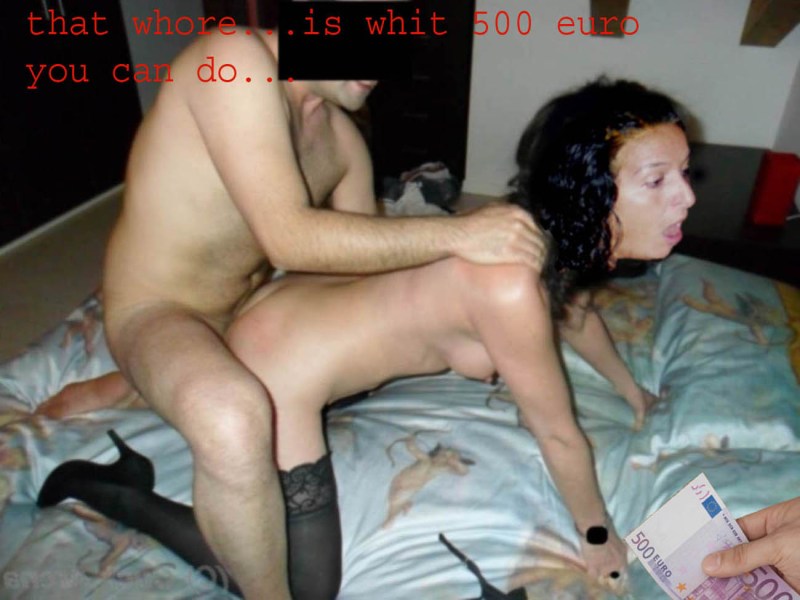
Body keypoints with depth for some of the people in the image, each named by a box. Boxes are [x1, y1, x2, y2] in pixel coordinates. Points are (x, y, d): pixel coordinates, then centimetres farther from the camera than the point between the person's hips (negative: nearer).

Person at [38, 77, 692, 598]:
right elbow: (558, 433, -17)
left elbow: (575, 310, 18)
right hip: (272, 379, -9)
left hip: (293, 305, 9)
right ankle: (100, 489, 14)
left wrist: (632, 391, 34)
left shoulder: (549, 232, -3)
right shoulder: (510, 282, -32)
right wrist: (598, 535, 2)